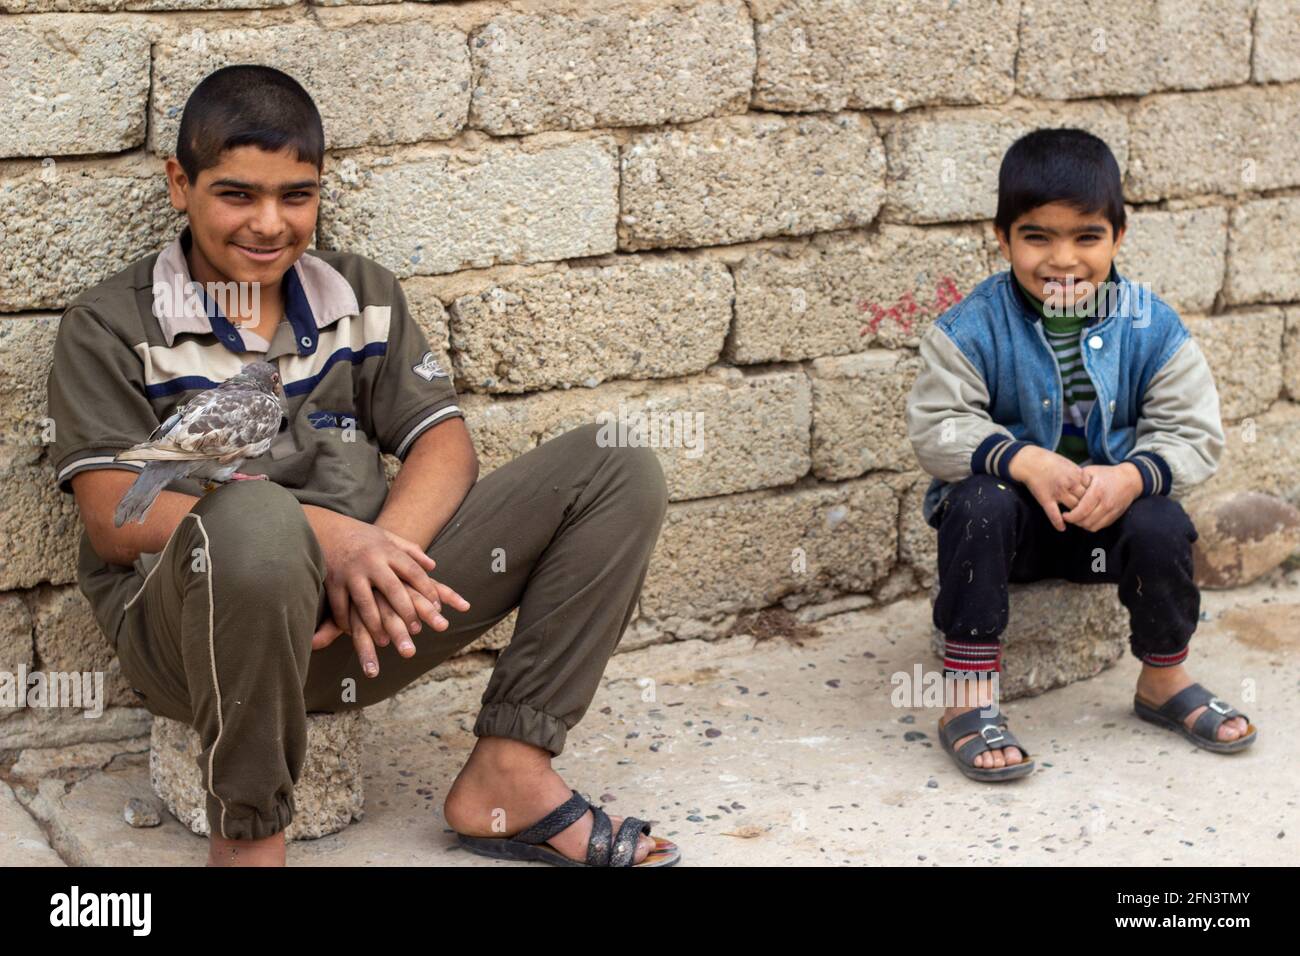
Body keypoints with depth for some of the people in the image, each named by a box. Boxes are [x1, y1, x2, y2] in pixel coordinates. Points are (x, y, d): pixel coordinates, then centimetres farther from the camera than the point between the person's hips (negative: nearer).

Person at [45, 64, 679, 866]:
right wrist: (325, 530, -24)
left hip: (363, 614, 5)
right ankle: (246, 832, -20)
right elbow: (115, 519, -11)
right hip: (197, 628, -5)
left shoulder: (364, 296, 15)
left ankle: (508, 774, -9)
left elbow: (445, 448, 6)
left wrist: (375, 553, -16)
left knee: (620, 473, -3)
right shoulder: (110, 329, 1)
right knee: (254, 516, -42)